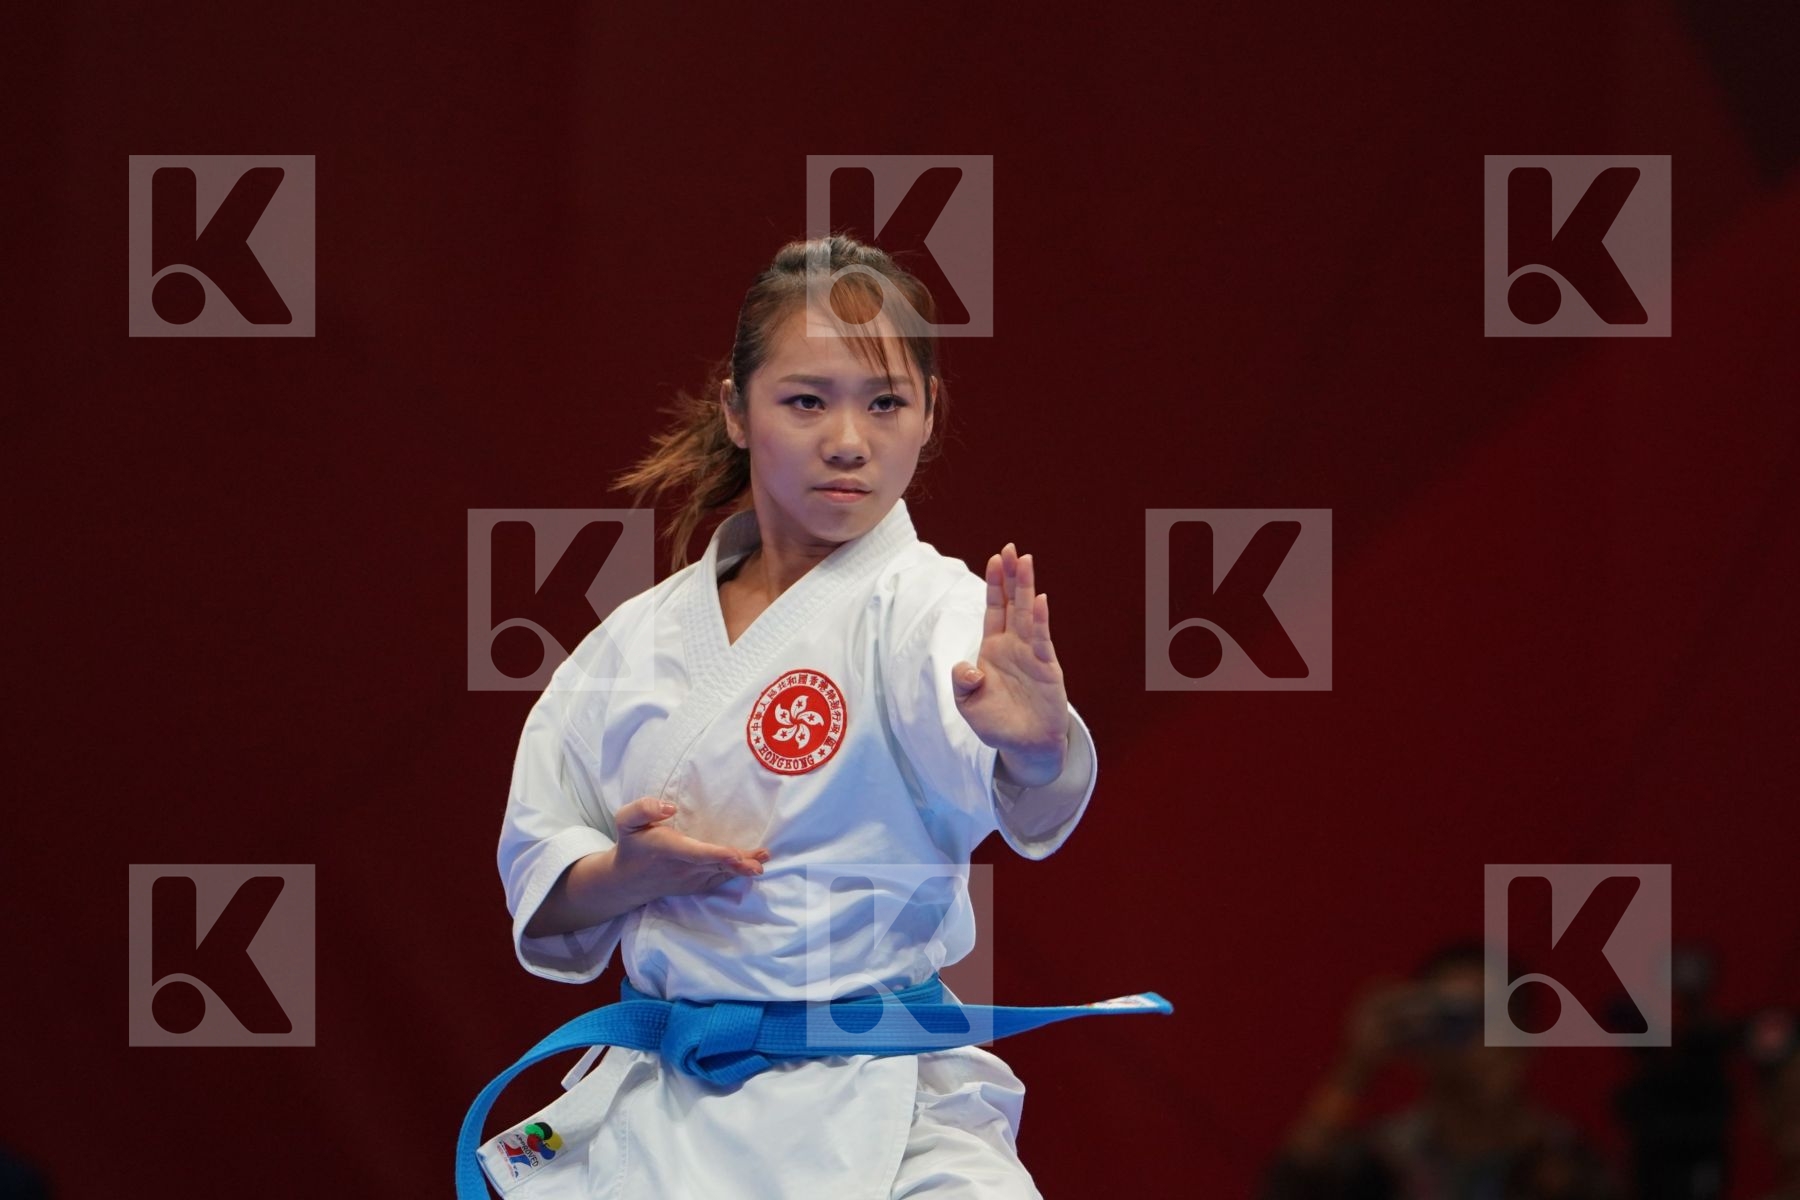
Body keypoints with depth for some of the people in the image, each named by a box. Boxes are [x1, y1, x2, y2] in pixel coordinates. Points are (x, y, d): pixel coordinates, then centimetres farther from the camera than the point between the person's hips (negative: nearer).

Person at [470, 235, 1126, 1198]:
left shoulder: (929, 606, -8)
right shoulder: (641, 638, 8)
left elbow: (1027, 800, -29)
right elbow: (540, 888, 12)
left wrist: (1036, 747, -53)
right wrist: (629, 874, -10)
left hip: (879, 1108, -4)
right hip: (659, 1104, 4)